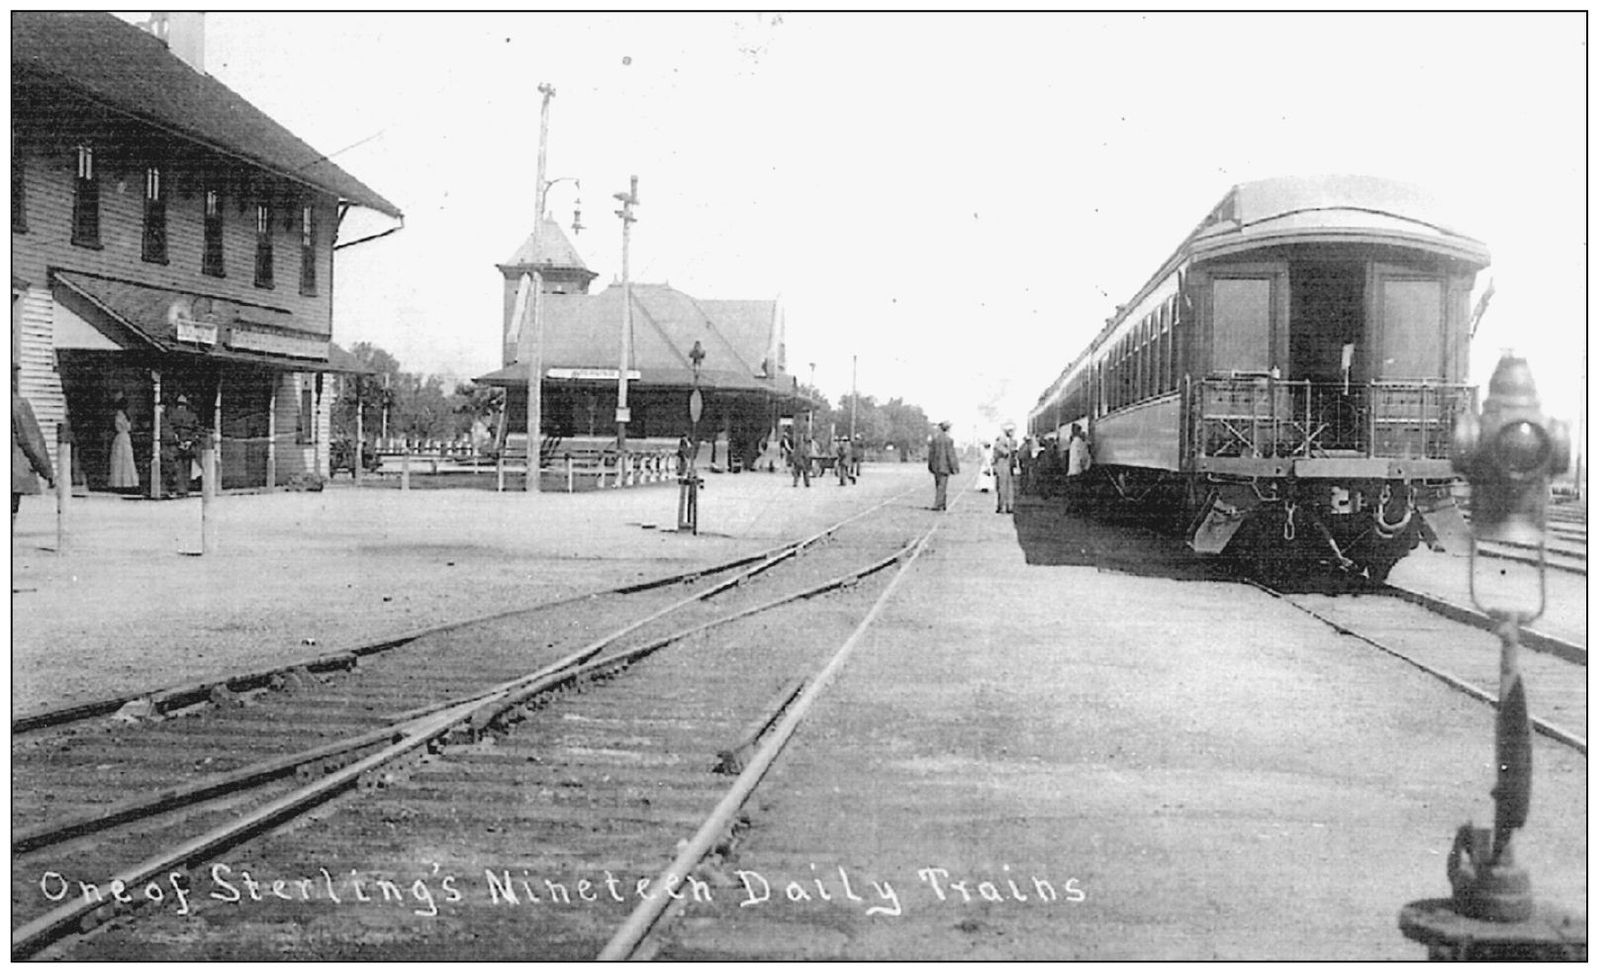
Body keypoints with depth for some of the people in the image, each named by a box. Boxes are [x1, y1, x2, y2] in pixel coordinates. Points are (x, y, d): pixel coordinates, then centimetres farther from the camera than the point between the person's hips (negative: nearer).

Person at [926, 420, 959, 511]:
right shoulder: (949, 440, -13)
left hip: (936, 466, 5)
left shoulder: (934, 438, 2)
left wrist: (930, 466, 17)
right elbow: (951, 455, -12)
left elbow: (931, 452, 7)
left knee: (938, 486, 15)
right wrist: (954, 467, -4)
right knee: (941, 486, -2)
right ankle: (937, 505, -6)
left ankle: (942, 504, 25)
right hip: (945, 466, -5)